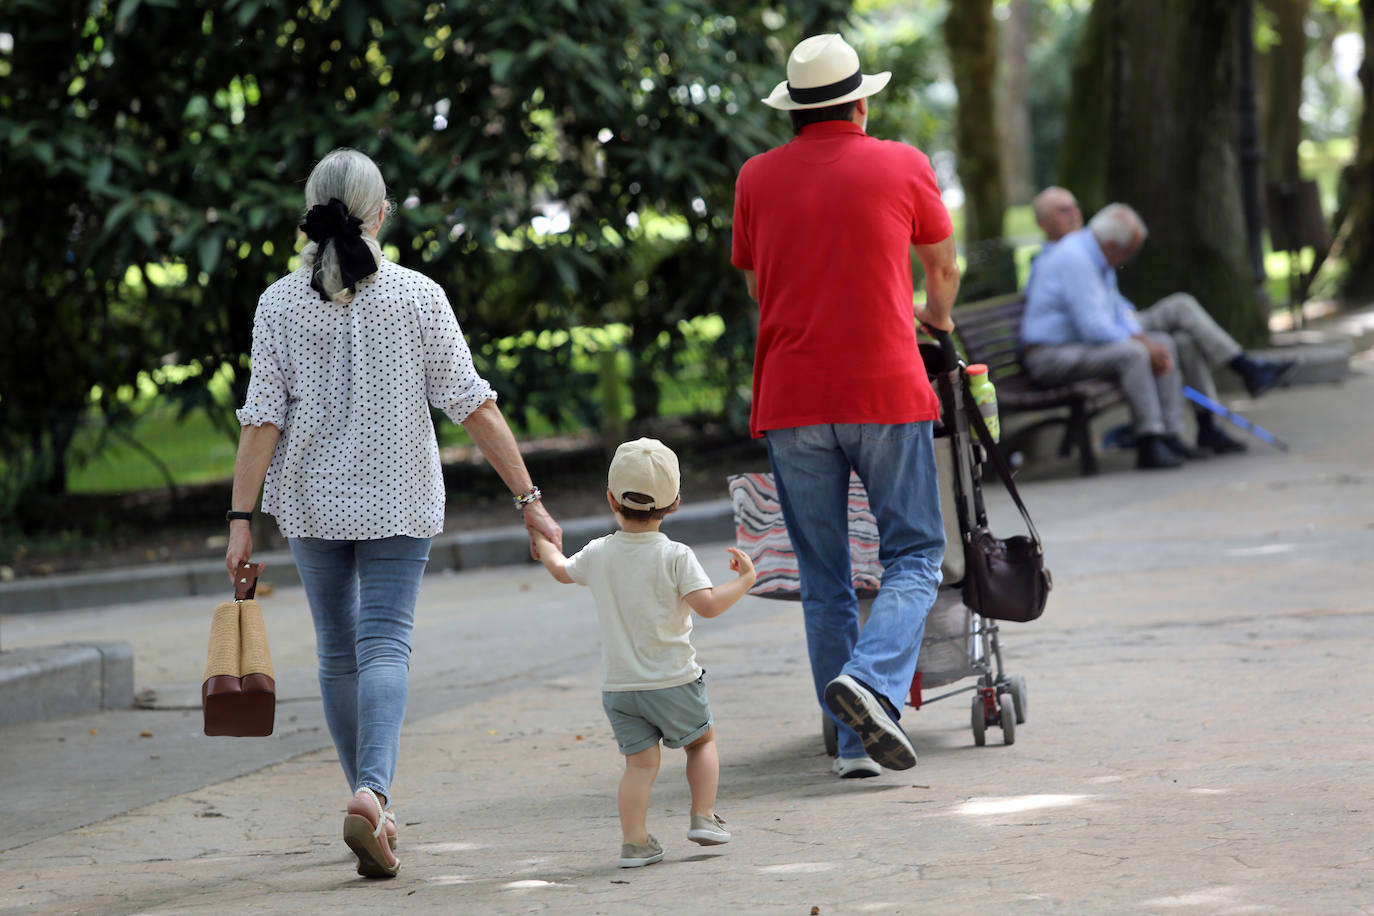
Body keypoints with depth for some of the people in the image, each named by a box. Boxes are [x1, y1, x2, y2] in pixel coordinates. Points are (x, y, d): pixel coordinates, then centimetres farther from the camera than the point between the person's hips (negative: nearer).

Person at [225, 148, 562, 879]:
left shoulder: (280, 304, -4)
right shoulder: (417, 298, -7)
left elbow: (262, 418, -7)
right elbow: (473, 406, -7)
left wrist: (241, 519, -5)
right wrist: (528, 498, -3)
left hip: (311, 502, 2)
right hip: (398, 501, -2)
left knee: (337, 649, 15)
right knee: (384, 645, -5)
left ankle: (371, 798, 25)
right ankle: (370, 792, -28)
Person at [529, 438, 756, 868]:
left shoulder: (598, 554, 1)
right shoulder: (675, 557, -13)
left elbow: (561, 570, 23)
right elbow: (708, 605, -21)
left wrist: (546, 545, 44)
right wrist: (744, 580, -6)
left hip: (618, 684, 3)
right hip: (673, 680, -3)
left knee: (639, 760, 4)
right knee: (702, 740, 18)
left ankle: (635, 841, -6)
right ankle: (704, 817, 12)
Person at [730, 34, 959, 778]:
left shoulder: (757, 178, 7)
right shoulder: (902, 165, 3)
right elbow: (942, 268, 19)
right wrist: (935, 320, 41)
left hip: (791, 396, 2)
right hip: (885, 388, -2)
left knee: (823, 577, 8)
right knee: (913, 556, 4)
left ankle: (854, 743, 7)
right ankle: (871, 680, -21)